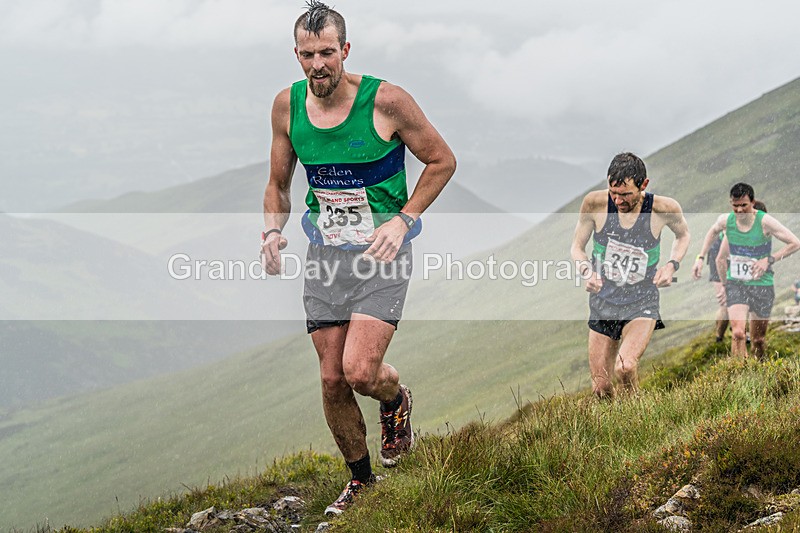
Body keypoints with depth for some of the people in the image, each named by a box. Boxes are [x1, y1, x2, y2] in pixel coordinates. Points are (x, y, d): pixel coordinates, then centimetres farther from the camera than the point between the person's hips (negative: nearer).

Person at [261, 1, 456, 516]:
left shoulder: (386, 100, -14)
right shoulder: (288, 105, -1)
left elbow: (442, 161, -2)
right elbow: (279, 182, 14)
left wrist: (402, 220, -12)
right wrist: (273, 230, -5)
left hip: (381, 251, -4)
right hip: (324, 254, 4)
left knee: (360, 371, -18)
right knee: (333, 379, 5)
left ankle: (397, 401, 19)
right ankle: (361, 478, 26)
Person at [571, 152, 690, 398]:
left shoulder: (664, 209, -15)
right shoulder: (595, 203, -14)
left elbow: (683, 234, 9)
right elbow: (577, 246, 2)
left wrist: (672, 264, -8)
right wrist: (586, 271, -18)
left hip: (642, 305, -2)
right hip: (603, 303, 2)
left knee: (625, 368, -27)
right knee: (601, 389, 4)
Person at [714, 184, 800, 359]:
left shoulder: (765, 222, -15)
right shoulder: (725, 221, -6)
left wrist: (769, 260, -16)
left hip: (762, 285, -1)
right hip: (735, 284, 1)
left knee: (758, 340, 9)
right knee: (738, 333, -20)